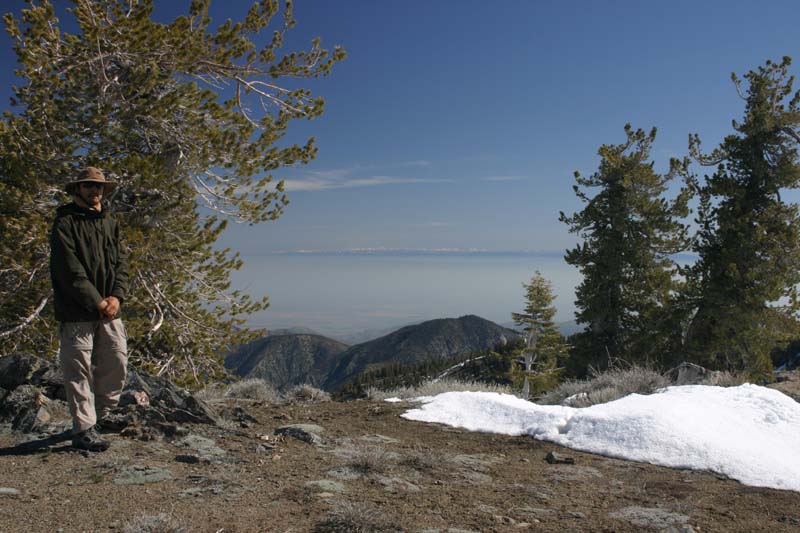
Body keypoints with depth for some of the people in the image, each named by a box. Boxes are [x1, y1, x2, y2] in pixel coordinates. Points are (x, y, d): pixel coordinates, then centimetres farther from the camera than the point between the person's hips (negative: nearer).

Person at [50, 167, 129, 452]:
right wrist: (96, 301, -14)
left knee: (117, 363, 9)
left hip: (109, 311, 6)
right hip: (76, 313, -6)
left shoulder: (110, 222, 15)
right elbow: (70, 270, -12)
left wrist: (117, 296, -6)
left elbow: (121, 262, 10)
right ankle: (84, 428, 5)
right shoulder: (65, 222, -5)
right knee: (79, 371, -2)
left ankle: (101, 415, 27)